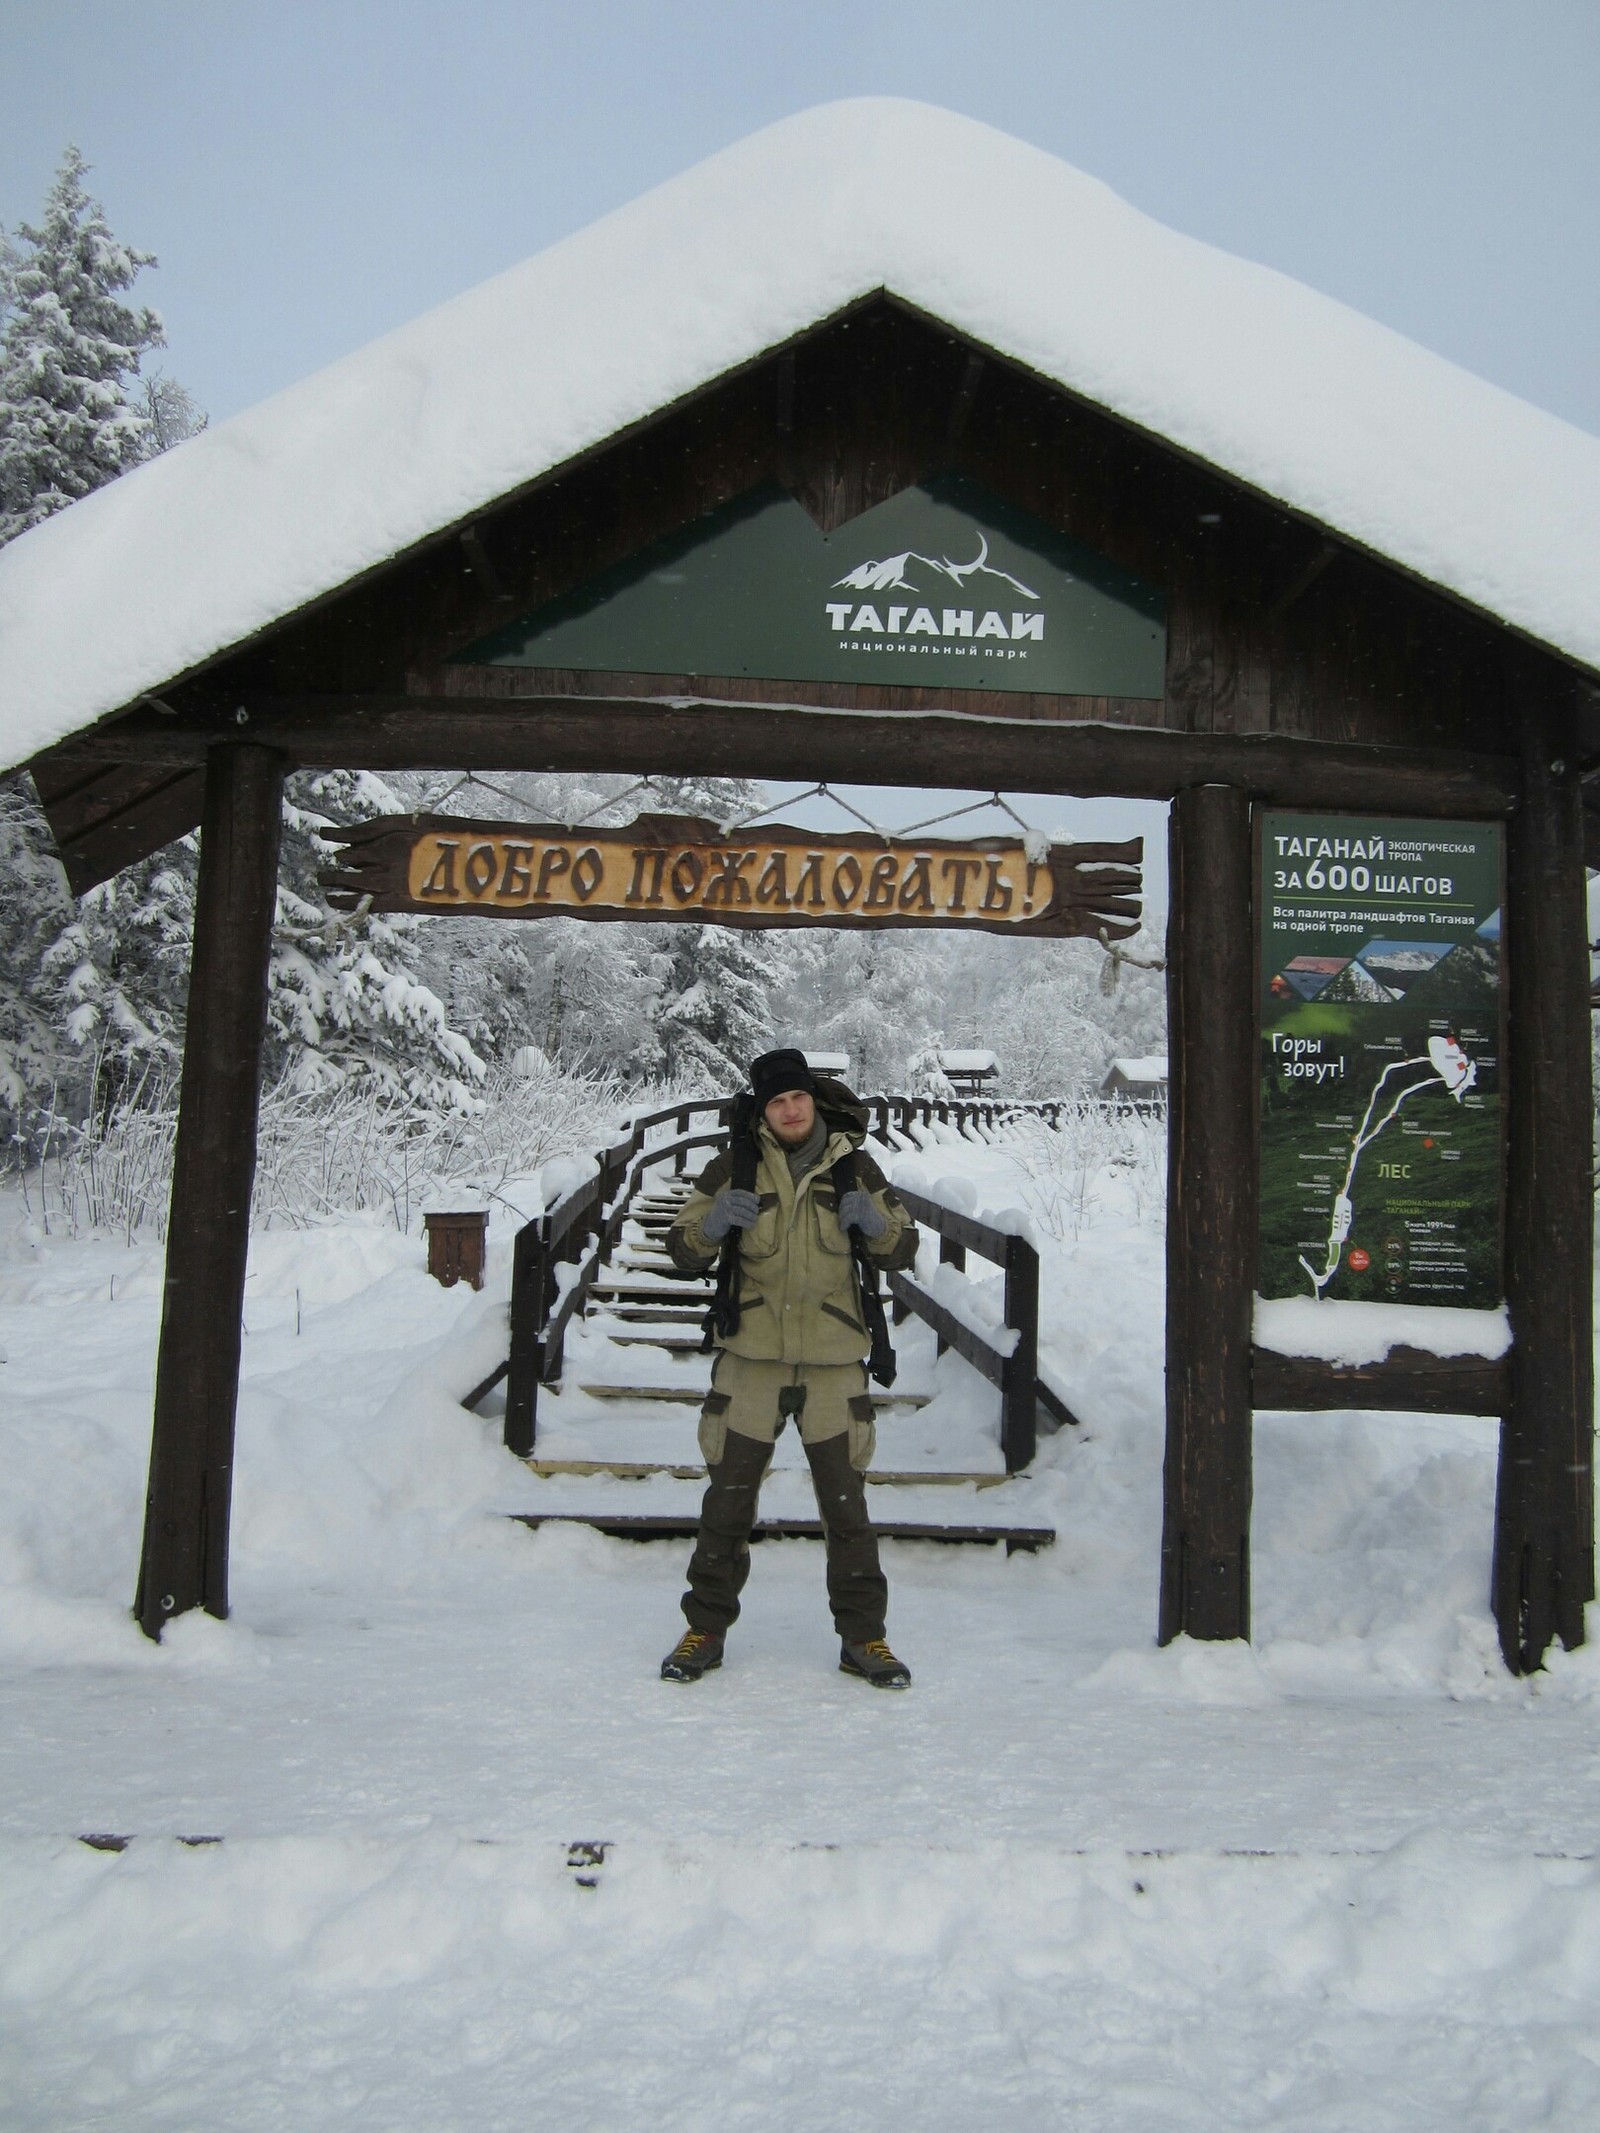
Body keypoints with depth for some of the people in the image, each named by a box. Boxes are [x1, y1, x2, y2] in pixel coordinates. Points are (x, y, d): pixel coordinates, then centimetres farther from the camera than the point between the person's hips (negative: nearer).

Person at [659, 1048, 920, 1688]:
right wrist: (713, 1223, -20)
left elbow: (902, 1251, 8)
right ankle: (705, 1630, 21)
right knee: (728, 1499, 6)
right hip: (751, 1355, 0)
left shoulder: (854, 1167, 4)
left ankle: (863, 1637, 18)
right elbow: (684, 1253, 2)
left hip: (834, 1359, 0)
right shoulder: (734, 1167, 1)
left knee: (846, 1503, 4)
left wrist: (876, 1223, -14)